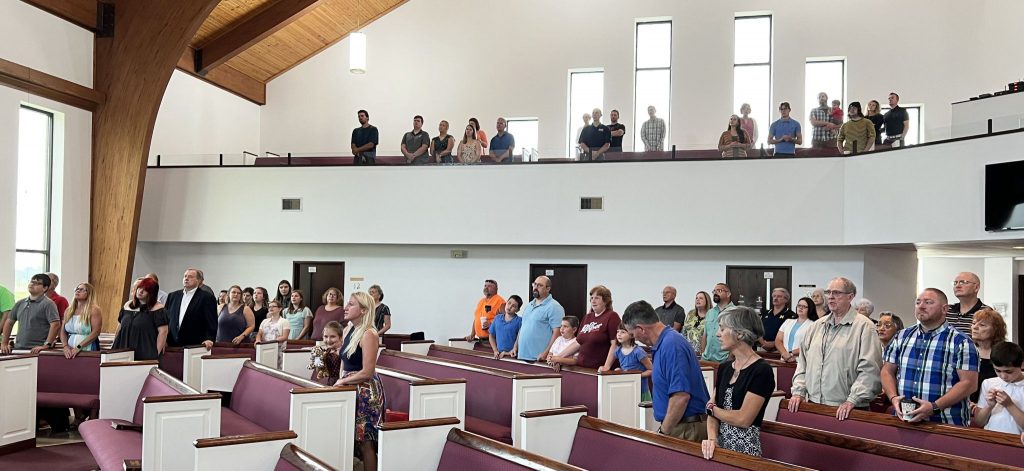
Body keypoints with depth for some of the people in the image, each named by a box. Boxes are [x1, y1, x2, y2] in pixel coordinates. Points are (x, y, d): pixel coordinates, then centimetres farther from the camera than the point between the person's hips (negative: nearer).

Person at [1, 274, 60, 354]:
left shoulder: (48, 304, -5)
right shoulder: (20, 303, 16)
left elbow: (56, 325, -15)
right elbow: (9, 322, 23)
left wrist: (46, 345, -19)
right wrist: (4, 344, 15)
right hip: (18, 348, 6)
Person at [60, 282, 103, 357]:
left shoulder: (94, 310, -3)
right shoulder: (69, 311, 14)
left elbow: (96, 332, -12)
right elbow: (63, 332, 11)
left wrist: (79, 347, -17)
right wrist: (65, 346, -6)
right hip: (70, 351, 5)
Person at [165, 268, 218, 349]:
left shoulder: (207, 297, -1)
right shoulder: (173, 296, 16)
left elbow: (211, 323, -6)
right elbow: (166, 318, 18)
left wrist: (209, 339, -18)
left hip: (195, 345, -4)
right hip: (172, 345, 4)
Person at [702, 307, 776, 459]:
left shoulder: (761, 370, -13)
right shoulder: (724, 368, 8)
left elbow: (743, 419, -17)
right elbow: (713, 412, 5)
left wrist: (712, 408, -3)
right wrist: (712, 439, -13)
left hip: (744, 448, -6)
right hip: (720, 445, 6)